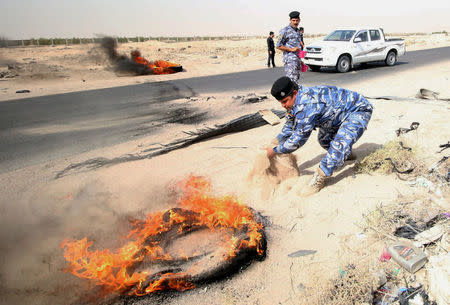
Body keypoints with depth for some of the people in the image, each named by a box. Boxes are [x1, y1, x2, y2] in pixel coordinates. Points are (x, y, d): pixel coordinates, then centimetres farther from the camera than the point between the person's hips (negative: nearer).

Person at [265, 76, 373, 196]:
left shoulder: (307, 104, -35)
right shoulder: (296, 103, -5)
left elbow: (299, 138, -31)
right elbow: (289, 127, 9)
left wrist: (274, 151, -22)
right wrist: (274, 144, 1)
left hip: (359, 110, -10)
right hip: (343, 113, 10)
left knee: (341, 141, -32)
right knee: (324, 139, 19)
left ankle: (320, 177, -32)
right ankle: (346, 154, 40)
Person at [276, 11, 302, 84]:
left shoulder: (298, 31, 20)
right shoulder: (285, 31, -6)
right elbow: (278, 46, -9)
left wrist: (300, 60, 25)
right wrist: (291, 49, -16)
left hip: (297, 59, 8)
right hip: (290, 59, -8)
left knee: (296, 80, 10)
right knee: (291, 80, -15)